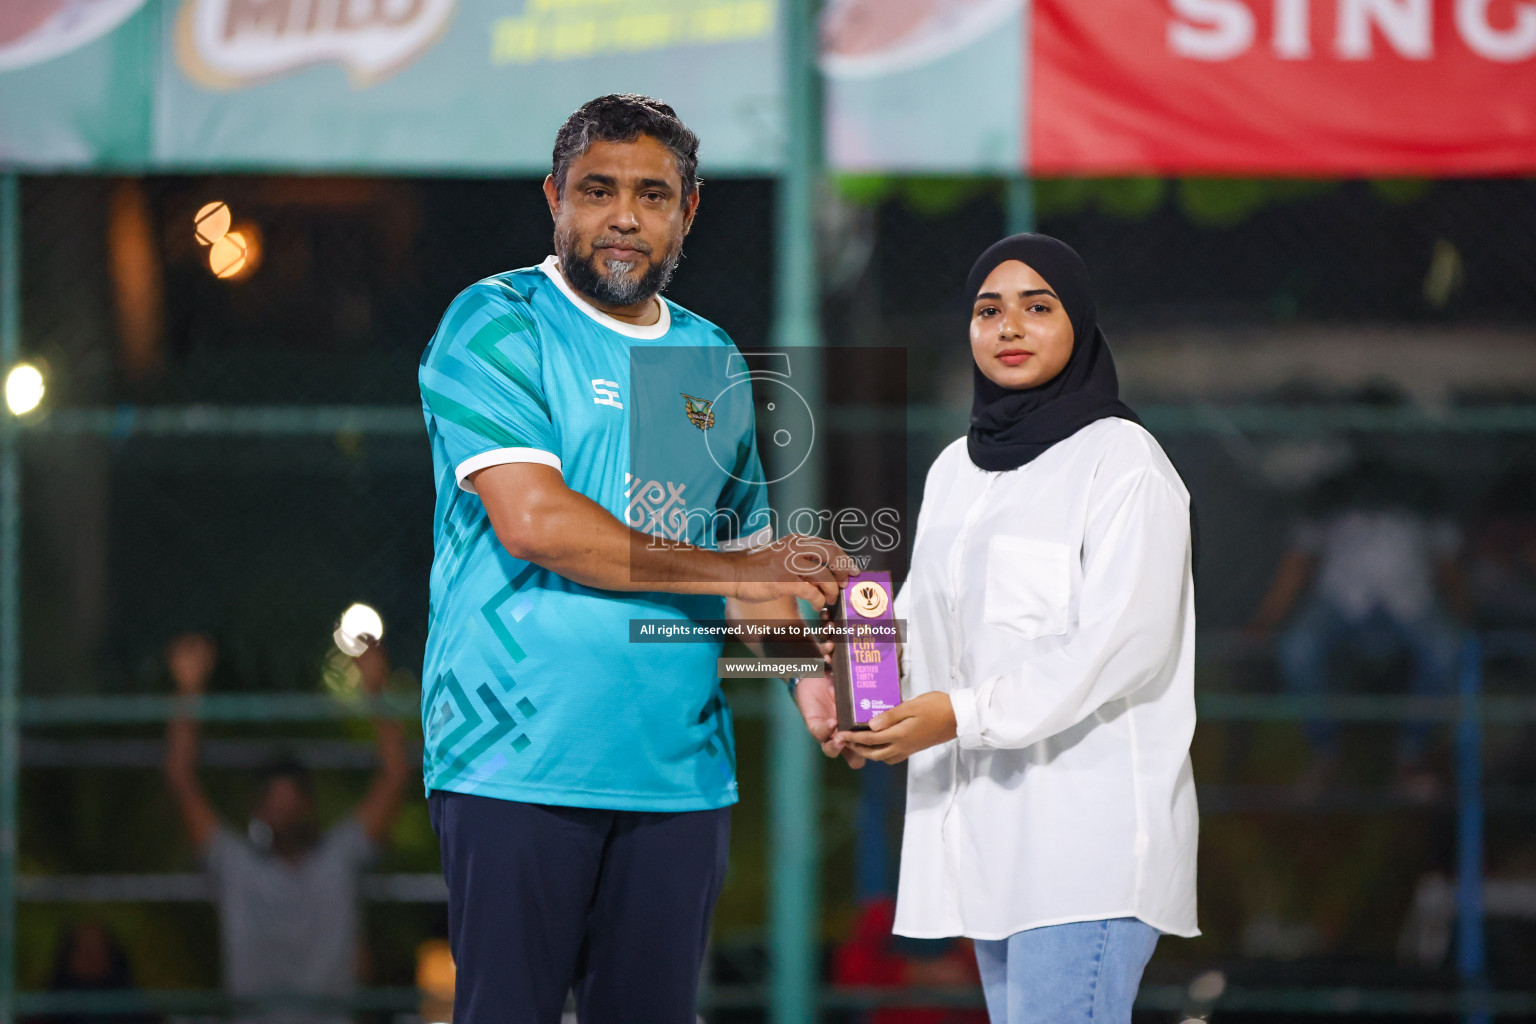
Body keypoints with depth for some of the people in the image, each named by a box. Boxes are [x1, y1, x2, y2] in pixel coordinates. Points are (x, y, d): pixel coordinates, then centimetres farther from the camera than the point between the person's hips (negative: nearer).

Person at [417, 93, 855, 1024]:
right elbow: (533, 520, -14)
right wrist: (730, 573, -9)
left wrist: (806, 667, 2)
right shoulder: (497, 327, -2)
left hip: (681, 769, 6)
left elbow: (753, 548, 23)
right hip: (519, 763, -6)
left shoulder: (711, 361, 18)